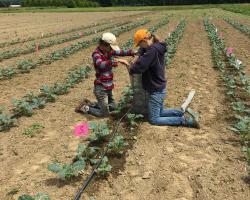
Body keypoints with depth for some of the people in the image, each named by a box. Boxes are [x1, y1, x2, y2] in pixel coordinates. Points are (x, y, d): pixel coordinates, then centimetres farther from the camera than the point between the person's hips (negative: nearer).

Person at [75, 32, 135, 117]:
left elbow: (121, 52, 5)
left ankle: (89, 104, 30)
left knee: (112, 107, 25)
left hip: (108, 87, 8)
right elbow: (101, 64, -41)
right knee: (104, 113, 2)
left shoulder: (108, 51, 1)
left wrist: (133, 52, -11)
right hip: (101, 88, -8)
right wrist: (117, 60, -48)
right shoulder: (96, 54, -21)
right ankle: (84, 107, 18)